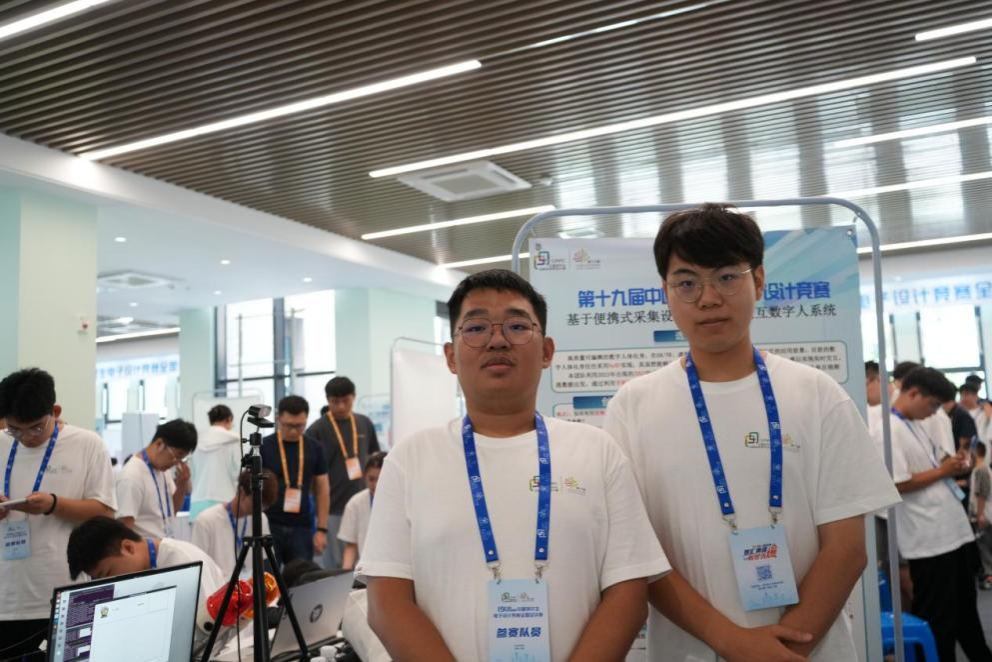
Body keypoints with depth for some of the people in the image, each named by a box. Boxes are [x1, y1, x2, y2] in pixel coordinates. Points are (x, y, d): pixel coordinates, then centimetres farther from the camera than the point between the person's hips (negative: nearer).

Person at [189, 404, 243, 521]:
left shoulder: (198, 441, 10)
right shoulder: (232, 440, -2)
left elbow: (191, 474, 13)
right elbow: (237, 472, -2)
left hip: (198, 503, 4)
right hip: (223, 501, -4)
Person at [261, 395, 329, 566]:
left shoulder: (314, 448, 3)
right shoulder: (263, 447, -4)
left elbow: (322, 489, 8)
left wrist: (322, 529, 3)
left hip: (301, 528, 2)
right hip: (269, 526, -2)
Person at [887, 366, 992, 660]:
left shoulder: (917, 425, 12)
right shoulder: (889, 430, -17)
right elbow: (899, 483, -23)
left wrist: (951, 463, 1)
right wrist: (942, 471, -13)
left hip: (954, 530, 10)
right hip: (929, 539, -10)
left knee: (965, 606, 24)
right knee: (938, 616, 5)